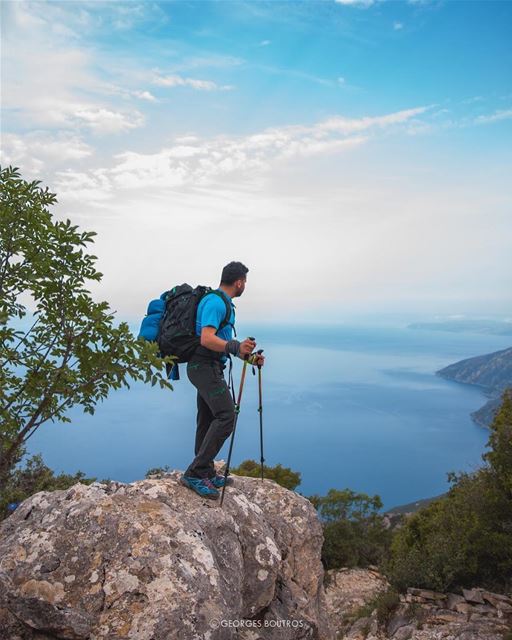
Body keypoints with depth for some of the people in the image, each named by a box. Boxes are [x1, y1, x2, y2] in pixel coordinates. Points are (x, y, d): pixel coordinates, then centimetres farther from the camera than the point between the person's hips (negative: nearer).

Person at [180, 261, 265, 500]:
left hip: (209, 367, 11)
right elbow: (207, 339, -25)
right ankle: (195, 473, -15)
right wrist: (236, 347, -38)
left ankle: (206, 474, 20)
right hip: (205, 366, -11)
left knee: (208, 421, 12)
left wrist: (249, 356, 19)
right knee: (226, 416, -18)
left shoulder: (223, 303, 20)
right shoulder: (215, 302, -13)